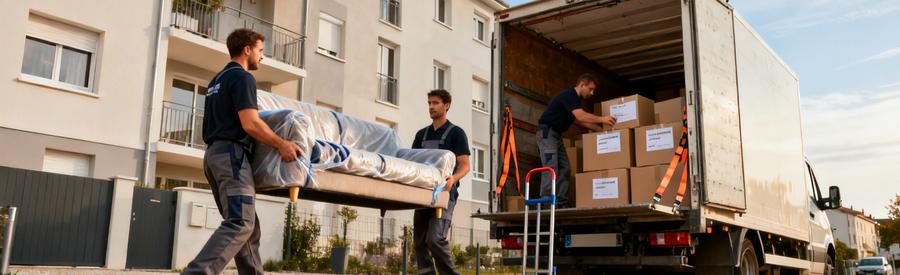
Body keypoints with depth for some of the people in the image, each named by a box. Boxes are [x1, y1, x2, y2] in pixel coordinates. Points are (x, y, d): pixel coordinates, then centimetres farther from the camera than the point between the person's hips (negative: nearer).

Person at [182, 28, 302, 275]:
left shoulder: (217, 79, 23)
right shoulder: (242, 77, -7)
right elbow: (250, 124, -17)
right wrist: (282, 144, -9)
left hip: (213, 153, 10)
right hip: (231, 153, -10)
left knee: (248, 225, 10)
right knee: (240, 223, -17)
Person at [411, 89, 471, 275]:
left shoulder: (456, 133, 4)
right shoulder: (422, 134, 20)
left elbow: (464, 165, -4)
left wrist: (453, 178, -25)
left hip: (444, 192, -6)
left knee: (435, 238, -18)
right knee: (419, 241, 4)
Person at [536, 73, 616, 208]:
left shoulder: (576, 100, 16)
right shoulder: (568, 95, -16)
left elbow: (582, 121, 18)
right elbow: (580, 116, -26)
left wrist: (602, 129, 11)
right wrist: (601, 119, -21)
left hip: (557, 134, 10)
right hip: (546, 132, -10)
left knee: (565, 169, 3)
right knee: (551, 168, -17)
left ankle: (561, 202, 2)